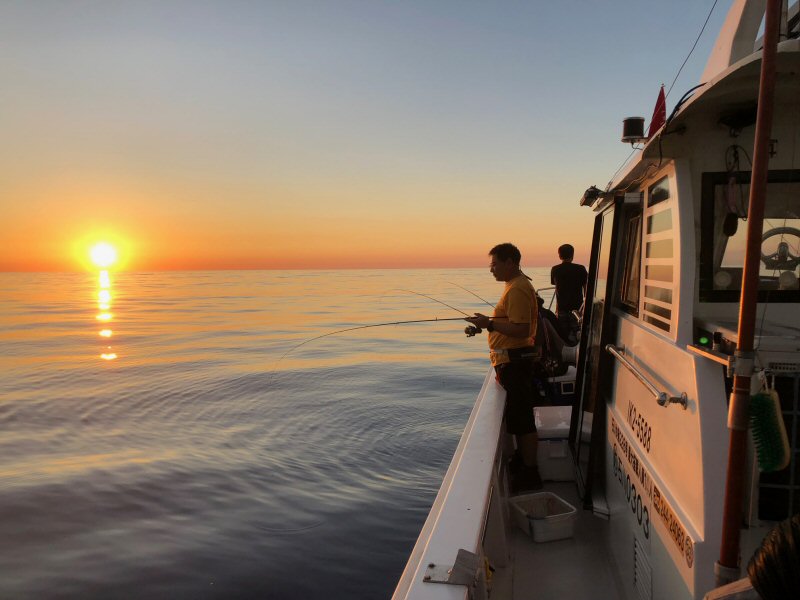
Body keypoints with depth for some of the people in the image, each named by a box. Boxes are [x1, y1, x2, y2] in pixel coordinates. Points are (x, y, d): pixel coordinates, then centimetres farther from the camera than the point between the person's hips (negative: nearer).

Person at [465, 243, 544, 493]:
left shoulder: (518, 289, -19)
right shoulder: (516, 285, 15)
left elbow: (522, 330, -27)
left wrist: (489, 323, -24)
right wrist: (489, 321, 15)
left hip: (515, 362, -11)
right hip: (513, 361, 11)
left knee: (522, 419, -3)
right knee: (518, 417, 20)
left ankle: (530, 474, 7)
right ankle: (523, 461, 33)